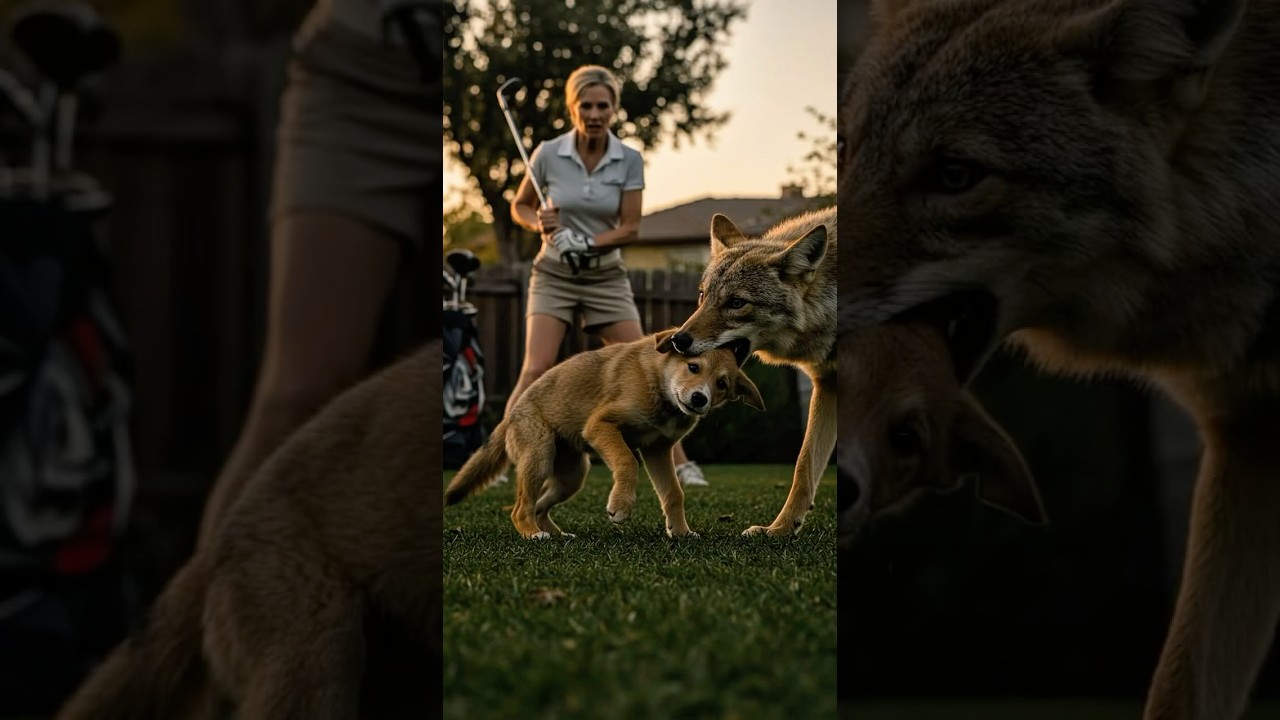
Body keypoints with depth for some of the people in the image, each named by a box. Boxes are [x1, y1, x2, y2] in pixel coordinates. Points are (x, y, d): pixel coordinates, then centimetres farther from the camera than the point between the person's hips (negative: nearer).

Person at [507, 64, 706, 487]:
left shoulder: (629, 160, -7)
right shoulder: (548, 154, -8)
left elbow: (630, 228, -8)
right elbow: (519, 207, 5)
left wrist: (586, 242, -23)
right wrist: (540, 223, -16)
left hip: (607, 278, 1)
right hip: (553, 276, -1)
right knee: (537, 371, -16)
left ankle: (680, 465, 3)